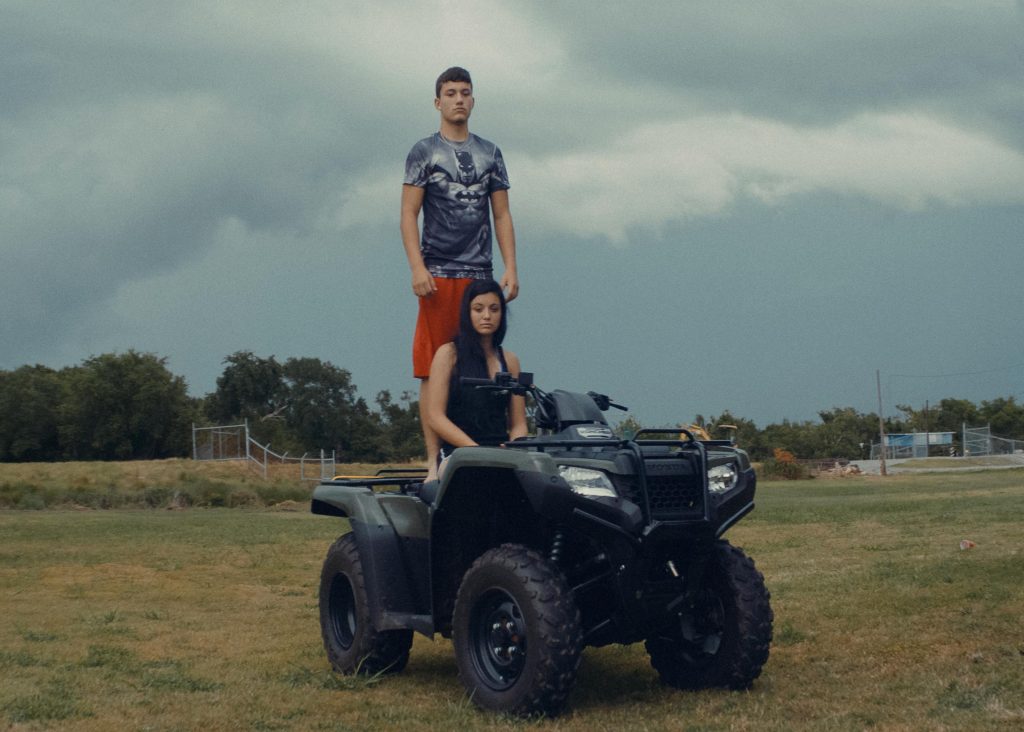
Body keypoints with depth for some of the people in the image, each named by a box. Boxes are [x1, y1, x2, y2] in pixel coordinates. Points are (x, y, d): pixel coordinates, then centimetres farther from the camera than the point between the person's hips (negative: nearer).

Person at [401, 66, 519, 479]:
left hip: (480, 274, 3)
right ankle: (434, 460, -4)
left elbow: (501, 215, 15)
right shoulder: (424, 152, 6)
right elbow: (409, 213, 0)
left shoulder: (490, 154, 17)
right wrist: (417, 268, -12)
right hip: (438, 274, -3)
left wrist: (510, 268, 4)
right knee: (432, 370, -5)